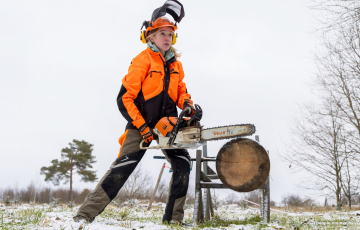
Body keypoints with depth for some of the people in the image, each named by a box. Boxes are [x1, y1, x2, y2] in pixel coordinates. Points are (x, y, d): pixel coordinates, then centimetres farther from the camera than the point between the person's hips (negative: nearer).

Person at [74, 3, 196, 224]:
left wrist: (188, 105, -6)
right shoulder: (142, 60, -10)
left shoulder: (176, 64, 10)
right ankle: (85, 214, -15)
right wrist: (142, 128, -17)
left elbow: (181, 92, 18)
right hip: (142, 124, -6)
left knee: (183, 163, -6)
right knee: (123, 166, -17)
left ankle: (174, 219, 3)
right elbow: (124, 99, -14)